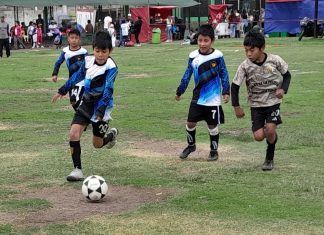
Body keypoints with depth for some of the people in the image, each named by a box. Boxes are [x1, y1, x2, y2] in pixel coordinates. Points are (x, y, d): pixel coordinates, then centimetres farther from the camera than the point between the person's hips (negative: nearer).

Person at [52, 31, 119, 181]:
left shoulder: (111, 68, -21)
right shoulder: (88, 61, -4)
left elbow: (108, 89, -31)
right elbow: (78, 76, 14)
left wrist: (101, 109, -43)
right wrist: (62, 90, 20)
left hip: (101, 107, -4)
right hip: (87, 103, 4)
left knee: (97, 144, 7)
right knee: (73, 134, -15)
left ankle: (112, 134, 42)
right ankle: (77, 170, -7)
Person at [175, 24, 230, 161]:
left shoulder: (217, 56, -11)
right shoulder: (193, 56, -3)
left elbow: (224, 75, -4)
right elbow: (188, 74, 8)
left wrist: (226, 92, -11)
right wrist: (180, 91, 11)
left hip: (213, 99, -3)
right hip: (197, 97, 3)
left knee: (213, 125, 5)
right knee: (190, 123, 5)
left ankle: (214, 150, 22)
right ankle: (191, 145, 29)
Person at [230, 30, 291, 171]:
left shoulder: (275, 60, -14)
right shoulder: (245, 66, -14)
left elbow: (287, 75, 3)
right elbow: (235, 86, -4)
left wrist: (283, 89, -15)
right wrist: (236, 106, -7)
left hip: (273, 101, -1)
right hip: (256, 104, 1)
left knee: (270, 131, -18)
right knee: (259, 136, -9)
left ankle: (269, 158, 9)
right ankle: (272, 135, 28)